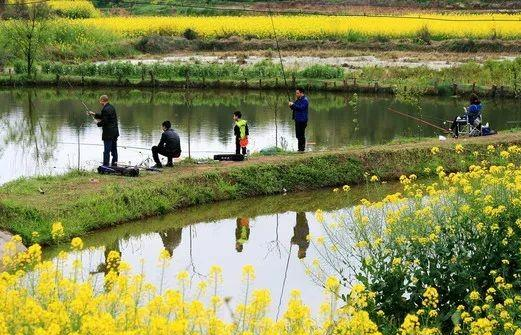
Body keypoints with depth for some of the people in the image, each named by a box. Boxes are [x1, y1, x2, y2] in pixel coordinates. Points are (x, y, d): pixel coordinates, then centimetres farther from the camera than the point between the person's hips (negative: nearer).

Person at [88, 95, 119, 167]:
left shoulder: (105, 109, -19)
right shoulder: (111, 107, 11)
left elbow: (104, 121, -21)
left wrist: (98, 123, -3)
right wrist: (94, 114, 25)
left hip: (108, 133, -9)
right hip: (115, 132, 9)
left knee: (106, 151, -3)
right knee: (114, 149, 15)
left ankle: (105, 166, 0)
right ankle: (114, 164, 22)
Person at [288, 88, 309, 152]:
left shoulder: (305, 100, -12)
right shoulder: (297, 100, 17)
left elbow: (301, 108, -24)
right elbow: (294, 108, 20)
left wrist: (293, 105, -19)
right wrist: (291, 106, -2)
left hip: (302, 120, -9)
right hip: (297, 120, 9)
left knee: (301, 135, -7)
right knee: (298, 135, 12)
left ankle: (302, 149, -2)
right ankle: (300, 148, 19)